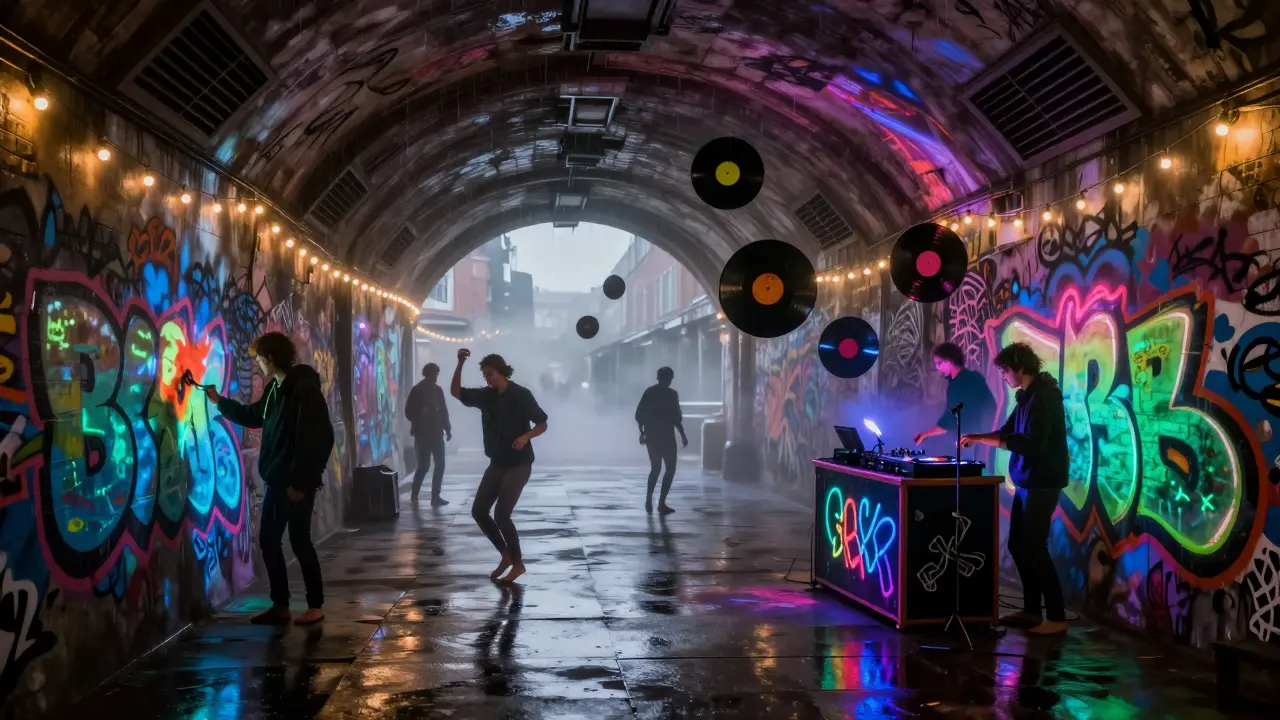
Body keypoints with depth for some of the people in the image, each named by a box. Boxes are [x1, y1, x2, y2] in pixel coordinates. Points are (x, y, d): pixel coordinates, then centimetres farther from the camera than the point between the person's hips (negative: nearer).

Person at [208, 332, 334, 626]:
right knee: (268, 540, 10)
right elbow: (253, 416, 30)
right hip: (277, 480, 9)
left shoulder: (305, 389, -17)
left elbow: (318, 439, -22)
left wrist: (301, 481, -21)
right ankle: (280, 606, 19)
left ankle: (316, 606, 10)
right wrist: (219, 400, 25)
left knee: (299, 541, -2)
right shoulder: (275, 388, 11)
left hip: (297, 483, -9)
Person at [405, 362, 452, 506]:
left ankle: (435, 496, 7)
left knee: (440, 465, 1)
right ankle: (414, 494, 12)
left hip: (436, 433, 5)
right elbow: (409, 413, -6)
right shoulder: (417, 390, -5)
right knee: (424, 465, -5)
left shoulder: (437, 390, 9)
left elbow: (443, 411, 13)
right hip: (423, 434, -5)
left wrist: (447, 429, 9)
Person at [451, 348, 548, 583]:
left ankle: (517, 563, 3)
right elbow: (455, 391, 5)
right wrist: (460, 364, -7)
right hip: (497, 464, 7)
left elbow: (542, 424, -7)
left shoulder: (521, 395, -10)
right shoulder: (486, 396, 6)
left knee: (501, 514, -14)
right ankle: (506, 554, 19)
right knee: (478, 511, 3)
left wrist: (525, 437, -26)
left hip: (518, 464, -7)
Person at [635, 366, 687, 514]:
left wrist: (642, 432, 16)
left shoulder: (649, 392, 6)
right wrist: (683, 435, -1)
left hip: (651, 435, 5)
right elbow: (676, 418, -11)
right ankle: (661, 503, -5)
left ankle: (649, 500, 7)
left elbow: (639, 414, 6)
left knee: (655, 468, 17)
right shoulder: (672, 394, -9)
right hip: (666, 436, -5)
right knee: (670, 468, 4)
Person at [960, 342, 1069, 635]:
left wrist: (985, 439, -23)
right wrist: (978, 437, 5)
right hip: (1027, 482, 10)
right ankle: (1031, 610, 23)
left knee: (1034, 548, -6)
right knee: (1018, 545, 13)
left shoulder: (1043, 396, -17)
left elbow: (1032, 444, -24)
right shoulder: (1027, 395, 12)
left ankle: (1057, 617, 0)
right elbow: (1009, 432, 20)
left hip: (1042, 483, -10)